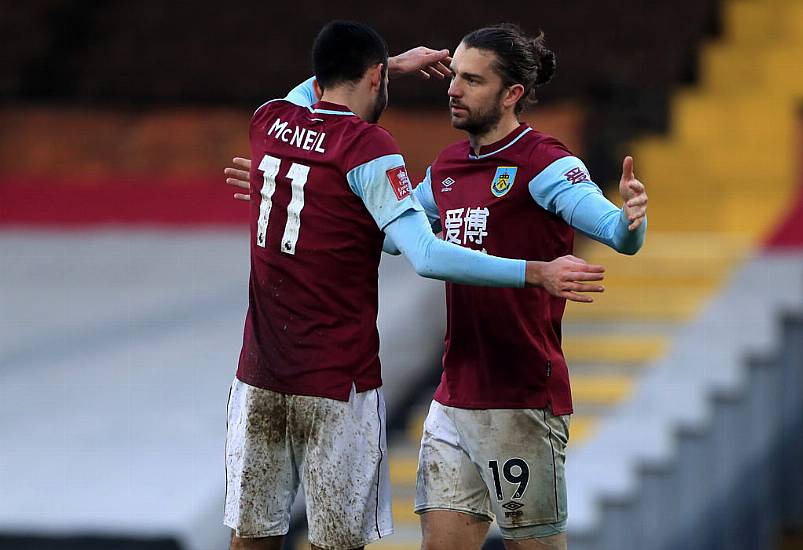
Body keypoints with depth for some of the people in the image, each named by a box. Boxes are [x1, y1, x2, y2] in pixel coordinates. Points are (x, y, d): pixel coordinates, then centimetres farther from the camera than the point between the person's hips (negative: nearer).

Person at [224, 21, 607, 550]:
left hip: (259, 375, 6)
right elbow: (428, 256, -21)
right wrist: (537, 273, -19)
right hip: (338, 381, -6)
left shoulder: (270, 122, 7)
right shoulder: (368, 147, -12)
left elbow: (305, 94, 35)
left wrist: (393, 64, 43)